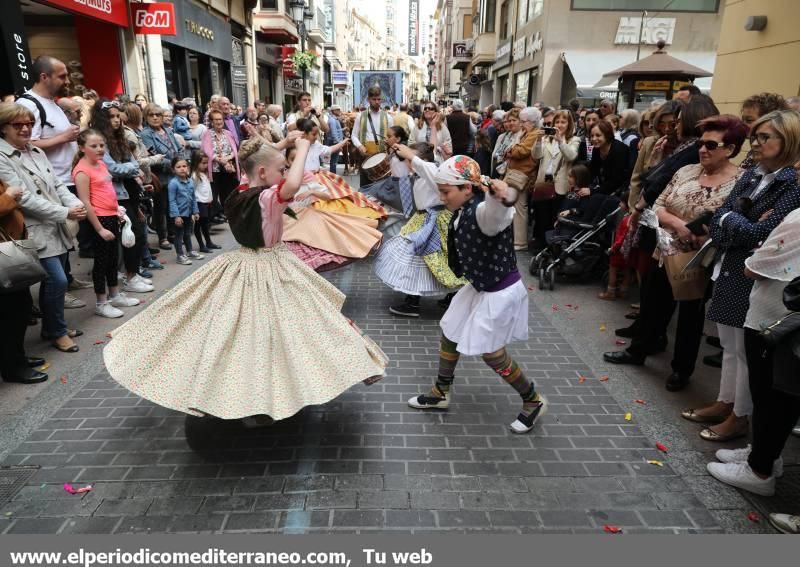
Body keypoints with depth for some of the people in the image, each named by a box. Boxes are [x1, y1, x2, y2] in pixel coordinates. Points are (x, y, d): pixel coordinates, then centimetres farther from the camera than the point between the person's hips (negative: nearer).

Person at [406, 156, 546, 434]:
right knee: (449, 333, 18)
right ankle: (441, 393, 38)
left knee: (491, 352, 5)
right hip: (480, 287, 9)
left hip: (500, 293, -9)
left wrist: (504, 196, -75)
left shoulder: (483, 211, -30)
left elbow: (498, 212, -55)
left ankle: (533, 401, 28)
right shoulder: (462, 213, -4)